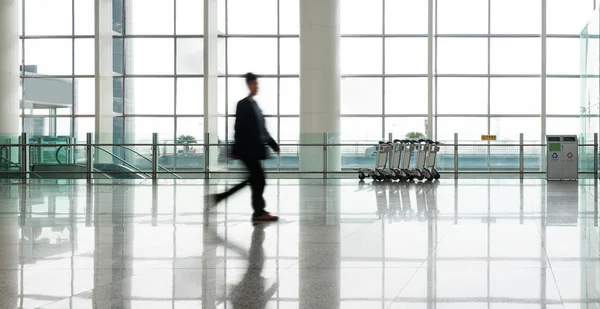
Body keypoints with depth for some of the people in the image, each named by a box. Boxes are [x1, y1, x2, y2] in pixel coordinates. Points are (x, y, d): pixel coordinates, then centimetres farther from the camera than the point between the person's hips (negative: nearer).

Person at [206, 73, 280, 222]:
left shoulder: (255, 104, 18)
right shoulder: (243, 104, -8)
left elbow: (262, 130, 21)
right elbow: (239, 129, -13)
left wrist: (274, 145, 18)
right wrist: (236, 151, -17)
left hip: (255, 150, 9)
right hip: (248, 150, -9)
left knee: (252, 180, 10)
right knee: (259, 180, -7)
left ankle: (217, 197, 15)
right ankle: (259, 212, 1)